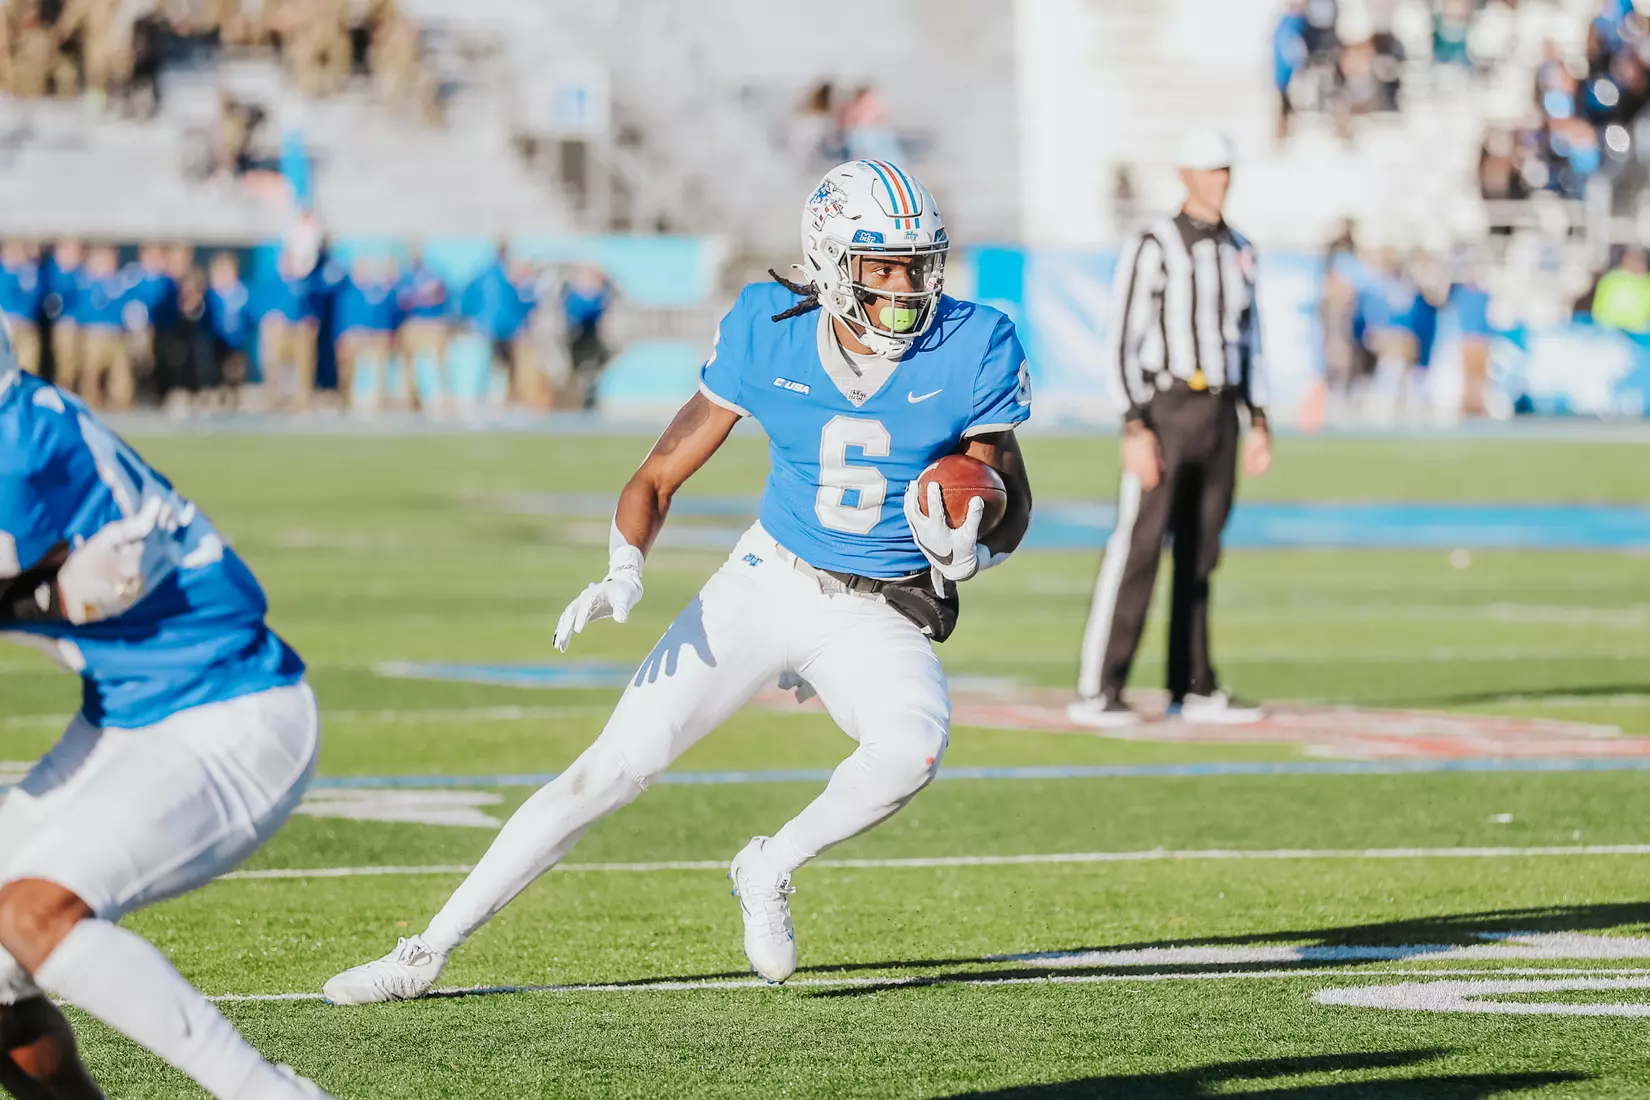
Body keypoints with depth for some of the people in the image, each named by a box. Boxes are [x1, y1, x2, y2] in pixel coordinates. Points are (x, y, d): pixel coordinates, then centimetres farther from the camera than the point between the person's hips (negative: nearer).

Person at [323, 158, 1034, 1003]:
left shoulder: (971, 350, -14)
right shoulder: (768, 335, -12)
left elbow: (1011, 505, -4)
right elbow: (659, 476, -4)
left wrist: (967, 547, -28)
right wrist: (625, 571, -22)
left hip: (878, 616, 0)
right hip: (767, 583, 0)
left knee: (913, 747, -33)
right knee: (616, 765, -8)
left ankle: (771, 869, -4)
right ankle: (428, 951, 1)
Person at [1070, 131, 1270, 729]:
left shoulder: (1238, 251, 13)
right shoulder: (1151, 248, -9)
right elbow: (1123, 342, -12)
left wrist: (1259, 423, 11)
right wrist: (1136, 429, -20)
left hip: (1219, 414, 7)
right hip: (1164, 410, -7)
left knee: (1199, 555, 10)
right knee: (1136, 550, -10)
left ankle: (1192, 690, 16)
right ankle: (1096, 692, -9)